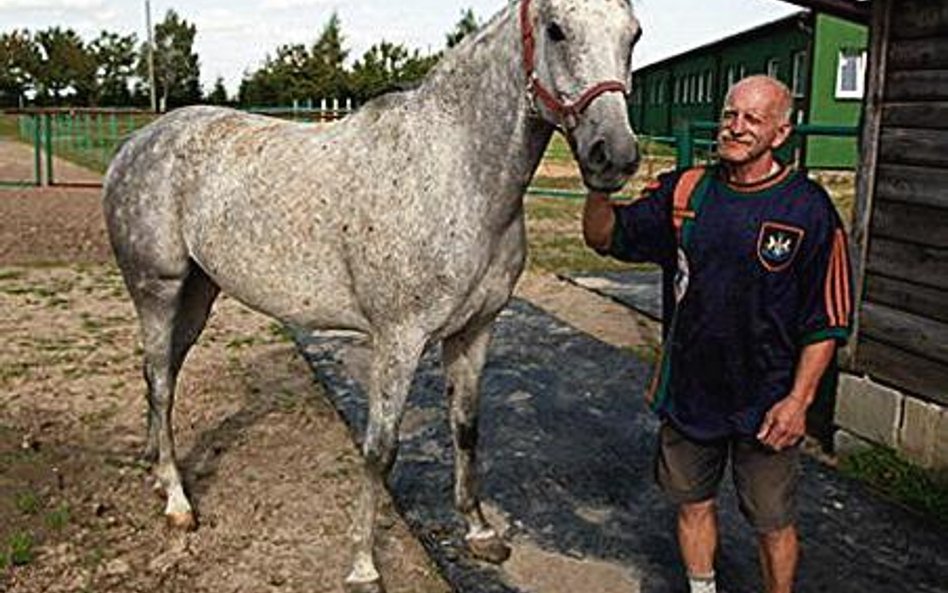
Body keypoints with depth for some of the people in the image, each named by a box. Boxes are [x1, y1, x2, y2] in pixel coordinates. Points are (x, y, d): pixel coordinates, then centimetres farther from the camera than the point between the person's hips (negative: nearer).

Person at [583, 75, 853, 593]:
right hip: (687, 390, 4)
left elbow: (827, 321, -8)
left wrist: (798, 400, -14)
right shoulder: (684, 192, -1)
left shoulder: (808, 209, -11)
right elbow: (604, 237, -1)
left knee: (772, 524, 12)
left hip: (765, 404, -3)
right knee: (693, 503, 20)